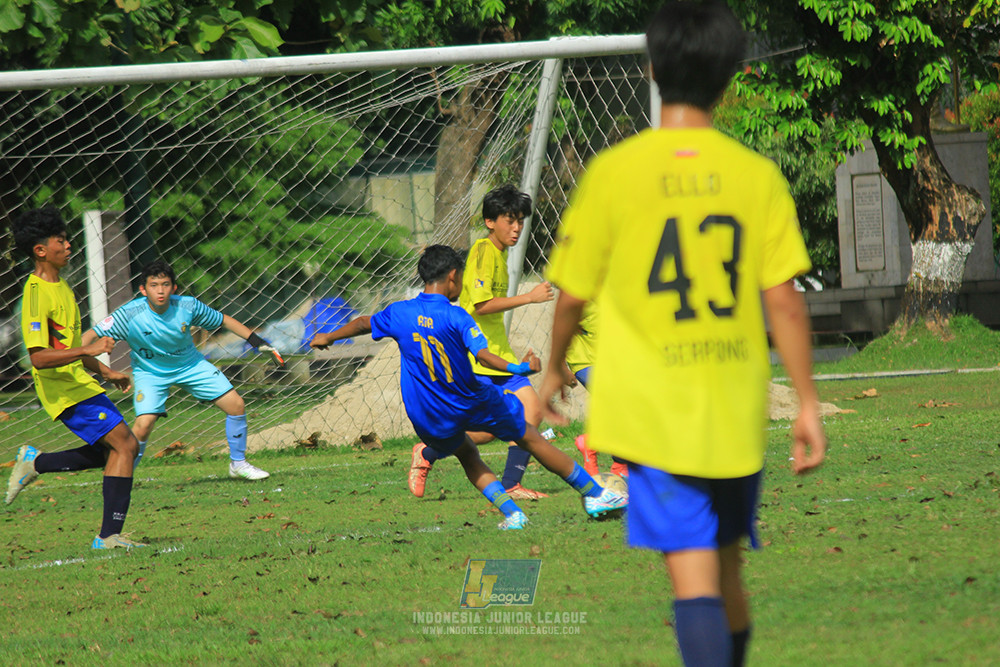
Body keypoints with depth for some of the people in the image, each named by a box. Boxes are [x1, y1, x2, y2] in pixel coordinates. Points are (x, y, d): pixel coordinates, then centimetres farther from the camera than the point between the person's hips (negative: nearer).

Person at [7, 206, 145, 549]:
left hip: (78, 380, 10)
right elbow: (39, 357, -26)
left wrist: (105, 372, 25)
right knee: (125, 444, -15)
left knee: (116, 450, 15)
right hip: (62, 389, -10)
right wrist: (88, 350, -30)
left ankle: (34, 462, 24)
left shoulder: (60, 286, 13)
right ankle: (109, 536, -13)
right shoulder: (37, 293, -19)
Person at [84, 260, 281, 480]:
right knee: (143, 426, -22)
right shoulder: (130, 315, -28)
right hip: (150, 372, -3)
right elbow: (92, 335, -26)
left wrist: (258, 342, -1)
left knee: (236, 405, -3)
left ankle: (238, 464, 19)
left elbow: (223, 321, -4)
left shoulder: (188, 306, -20)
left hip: (190, 365, 3)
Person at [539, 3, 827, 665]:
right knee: (727, 572, 18)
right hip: (738, 413, 3)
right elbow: (785, 301, -5)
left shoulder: (612, 172, -6)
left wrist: (555, 368, 20)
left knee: (694, 578, -9)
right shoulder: (757, 175, -2)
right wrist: (808, 404, 2)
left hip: (655, 412, -3)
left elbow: (573, 294, 2)